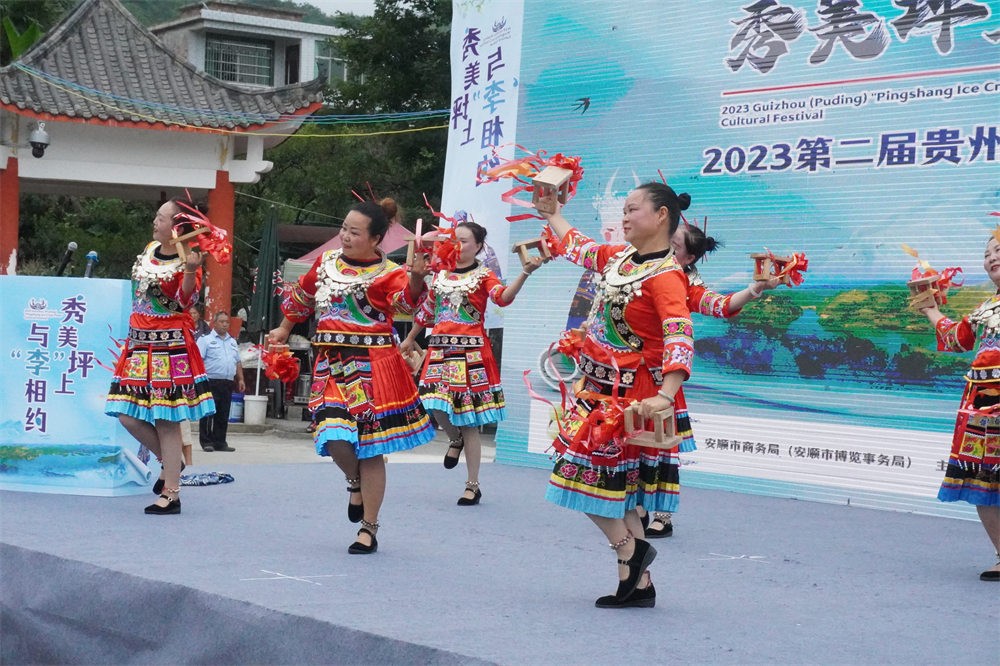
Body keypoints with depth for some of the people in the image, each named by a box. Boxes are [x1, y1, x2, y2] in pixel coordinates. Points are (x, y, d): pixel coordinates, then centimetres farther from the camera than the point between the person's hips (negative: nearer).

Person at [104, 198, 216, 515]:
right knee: (128, 415, 4)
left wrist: (190, 271, -39)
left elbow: (186, 299, -24)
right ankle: (170, 461, 25)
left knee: (166, 420, -6)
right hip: (140, 343, 8)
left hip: (170, 346, -8)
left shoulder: (187, 261, -10)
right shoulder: (150, 250, 12)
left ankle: (170, 494, 0)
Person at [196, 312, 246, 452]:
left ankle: (220, 442, 12)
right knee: (208, 414, -5)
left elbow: (238, 363, 26)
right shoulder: (205, 340, 1)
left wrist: (240, 379, 17)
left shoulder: (232, 342, 21)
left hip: (228, 383, 6)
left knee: (223, 415, 7)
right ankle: (206, 442, 0)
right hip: (211, 382, -6)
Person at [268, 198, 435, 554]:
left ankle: (369, 529, 13)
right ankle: (355, 482, 26)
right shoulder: (326, 262, 9)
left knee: (369, 448, 0)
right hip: (331, 366, 4)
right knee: (335, 439, -11)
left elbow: (407, 300, -28)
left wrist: (417, 277, -49)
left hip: (373, 368, -4)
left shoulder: (387, 273, -7)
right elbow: (302, 296, 27)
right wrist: (284, 329, 39)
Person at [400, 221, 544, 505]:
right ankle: (455, 439, 26)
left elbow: (503, 297, -22)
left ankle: (472, 486, 7)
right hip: (440, 350, 4)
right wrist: (409, 339, 33)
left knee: (469, 422, -1)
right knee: (435, 406, -11)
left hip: (470, 352, -4)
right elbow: (426, 309, 25)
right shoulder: (441, 274, 13)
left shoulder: (483, 276, -2)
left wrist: (526, 272, -36)